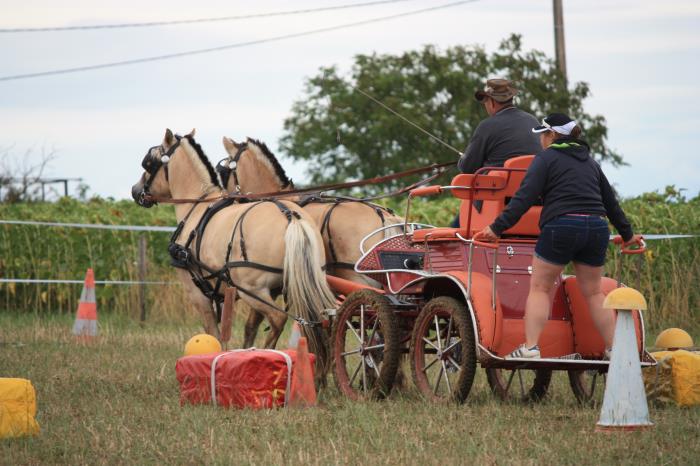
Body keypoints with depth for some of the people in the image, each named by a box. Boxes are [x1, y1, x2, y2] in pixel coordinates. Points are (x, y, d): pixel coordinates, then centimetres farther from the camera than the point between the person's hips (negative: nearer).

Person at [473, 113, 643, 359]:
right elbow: (610, 201, 28)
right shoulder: (589, 161, 22)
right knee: (593, 292, 16)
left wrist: (497, 228, -12)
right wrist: (627, 234, 39)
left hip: (561, 226, -6)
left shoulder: (546, 158, 4)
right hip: (597, 228, 6)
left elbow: (524, 198, -8)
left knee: (539, 287, 2)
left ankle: (530, 347, -8)